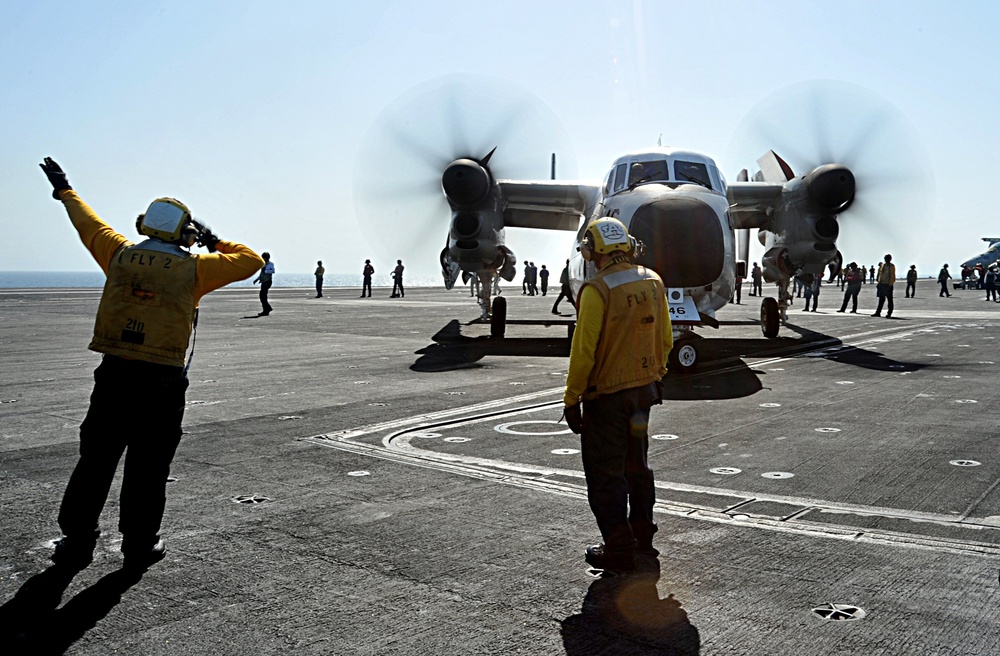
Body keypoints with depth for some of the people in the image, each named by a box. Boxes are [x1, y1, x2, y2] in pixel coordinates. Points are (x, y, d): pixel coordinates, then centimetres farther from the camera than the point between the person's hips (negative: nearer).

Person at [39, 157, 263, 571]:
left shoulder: (120, 256, 5)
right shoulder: (194, 269, -4)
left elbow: (88, 222, 22)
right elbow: (251, 261, 5)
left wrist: (64, 189, 39)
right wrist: (215, 242, 17)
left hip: (114, 374, 3)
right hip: (163, 382, -3)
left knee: (95, 459, 12)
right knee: (148, 466, 7)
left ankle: (76, 542, 18)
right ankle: (139, 547, 16)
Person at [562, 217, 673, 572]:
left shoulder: (597, 290, -19)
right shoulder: (652, 282, 2)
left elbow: (584, 351, -19)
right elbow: (665, 339, 10)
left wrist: (571, 399, -11)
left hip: (606, 395, -7)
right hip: (644, 388, 7)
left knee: (605, 473, 4)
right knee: (636, 463, 22)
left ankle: (619, 548, 9)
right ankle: (643, 533, 36)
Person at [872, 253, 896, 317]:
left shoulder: (892, 266, -6)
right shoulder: (882, 265, 11)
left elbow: (892, 276, -10)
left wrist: (890, 284, -16)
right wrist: (878, 283, 11)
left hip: (888, 285, -6)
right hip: (882, 284, 6)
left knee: (889, 299, 1)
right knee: (881, 299, 8)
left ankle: (889, 313, 5)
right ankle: (878, 312, 10)